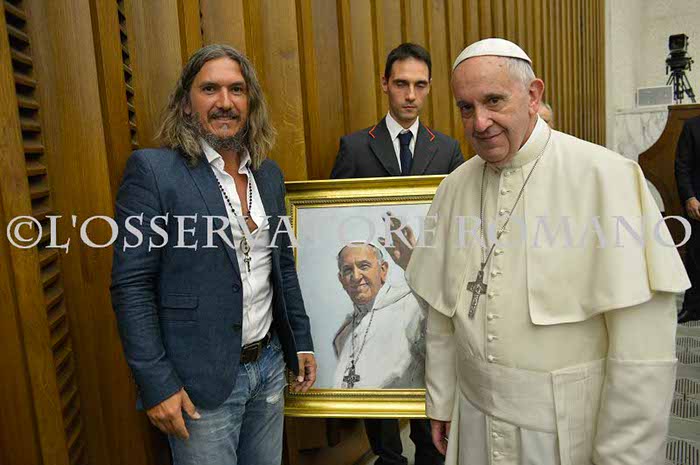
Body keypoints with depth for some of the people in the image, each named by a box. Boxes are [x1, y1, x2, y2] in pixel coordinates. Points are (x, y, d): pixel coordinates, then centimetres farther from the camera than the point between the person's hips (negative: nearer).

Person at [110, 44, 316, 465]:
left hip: (269, 366, 6)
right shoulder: (152, 170, -11)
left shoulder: (269, 174, 6)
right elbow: (131, 285, -12)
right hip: (200, 381, -5)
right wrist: (156, 384, -14)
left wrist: (302, 342, 11)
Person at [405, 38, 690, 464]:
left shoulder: (606, 177, -17)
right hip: (475, 414, 4)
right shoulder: (455, 186, -1)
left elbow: (644, 346, -17)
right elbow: (442, 310, 5)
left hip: (570, 428, -4)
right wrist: (440, 401, 10)